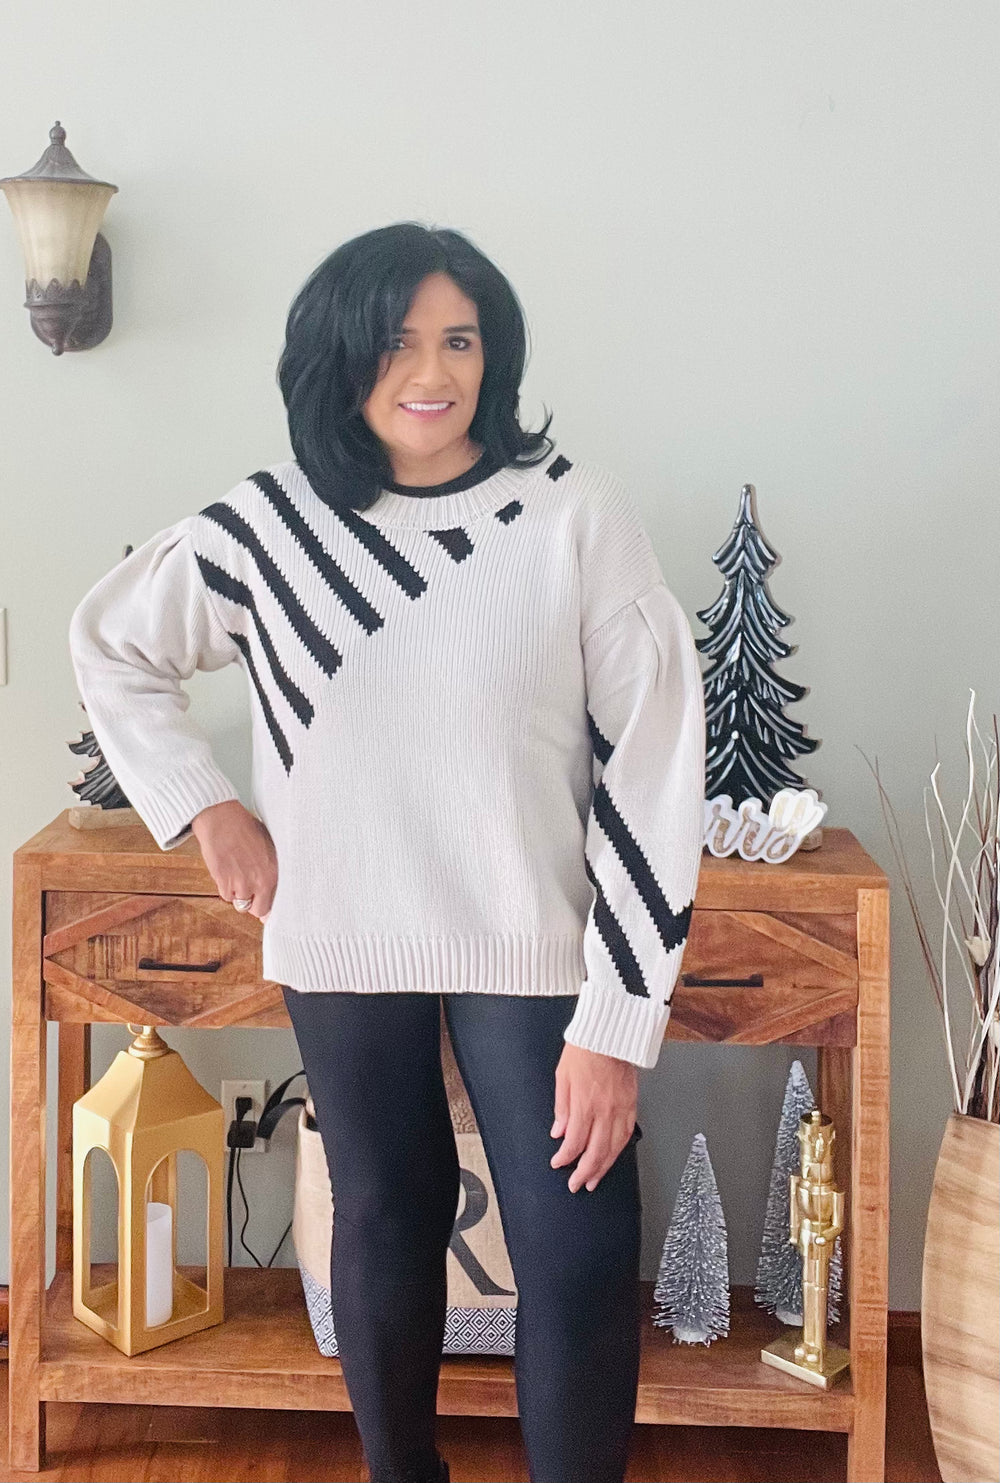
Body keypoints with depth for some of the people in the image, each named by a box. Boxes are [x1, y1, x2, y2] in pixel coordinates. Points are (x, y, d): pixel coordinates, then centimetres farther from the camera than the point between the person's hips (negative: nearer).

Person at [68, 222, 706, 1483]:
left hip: (531, 942, -2)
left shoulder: (575, 513, -10)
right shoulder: (269, 528, -2)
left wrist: (614, 1025, -14)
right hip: (345, 944, 2)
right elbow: (110, 644, 15)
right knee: (384, 1225, 17)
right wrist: (201, 804, 2)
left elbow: (652, 767, -11)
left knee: (580, 1259, -4)